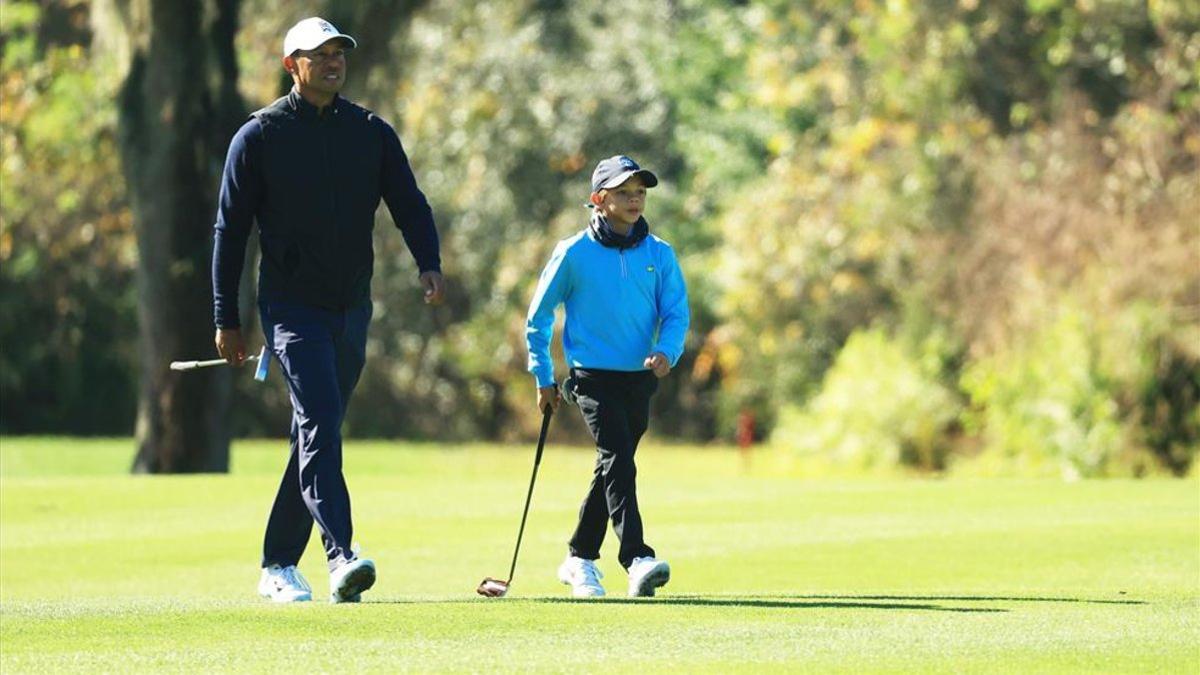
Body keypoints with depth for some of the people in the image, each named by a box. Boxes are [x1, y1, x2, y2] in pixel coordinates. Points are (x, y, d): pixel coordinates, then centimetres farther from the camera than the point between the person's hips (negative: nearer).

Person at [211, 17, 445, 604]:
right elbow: (231, 230, 1)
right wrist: (226, 320, -2)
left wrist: (429, 264, -18)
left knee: (318, 436, 9)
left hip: (352, 310, 5)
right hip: (292, 307, -5)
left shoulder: (372, 133, 10)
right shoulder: (259, 136, -1)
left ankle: (278, 566, 18)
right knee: (320, 423, -20)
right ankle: (340, 556, -30)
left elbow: (408, 203, 3)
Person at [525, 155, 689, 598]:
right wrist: (543, 379, 4)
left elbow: (676, 312, 3)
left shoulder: (660, 255, 4)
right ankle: (637, 560, -29)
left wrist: (667, 352, -18)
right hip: (593, 378, -5)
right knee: (618, 460, -20)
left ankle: (580, 558, 29)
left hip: (640, 379, 5)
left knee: (613, 469, 13)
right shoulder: (573, 254, -4)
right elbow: (538, 317, 4)